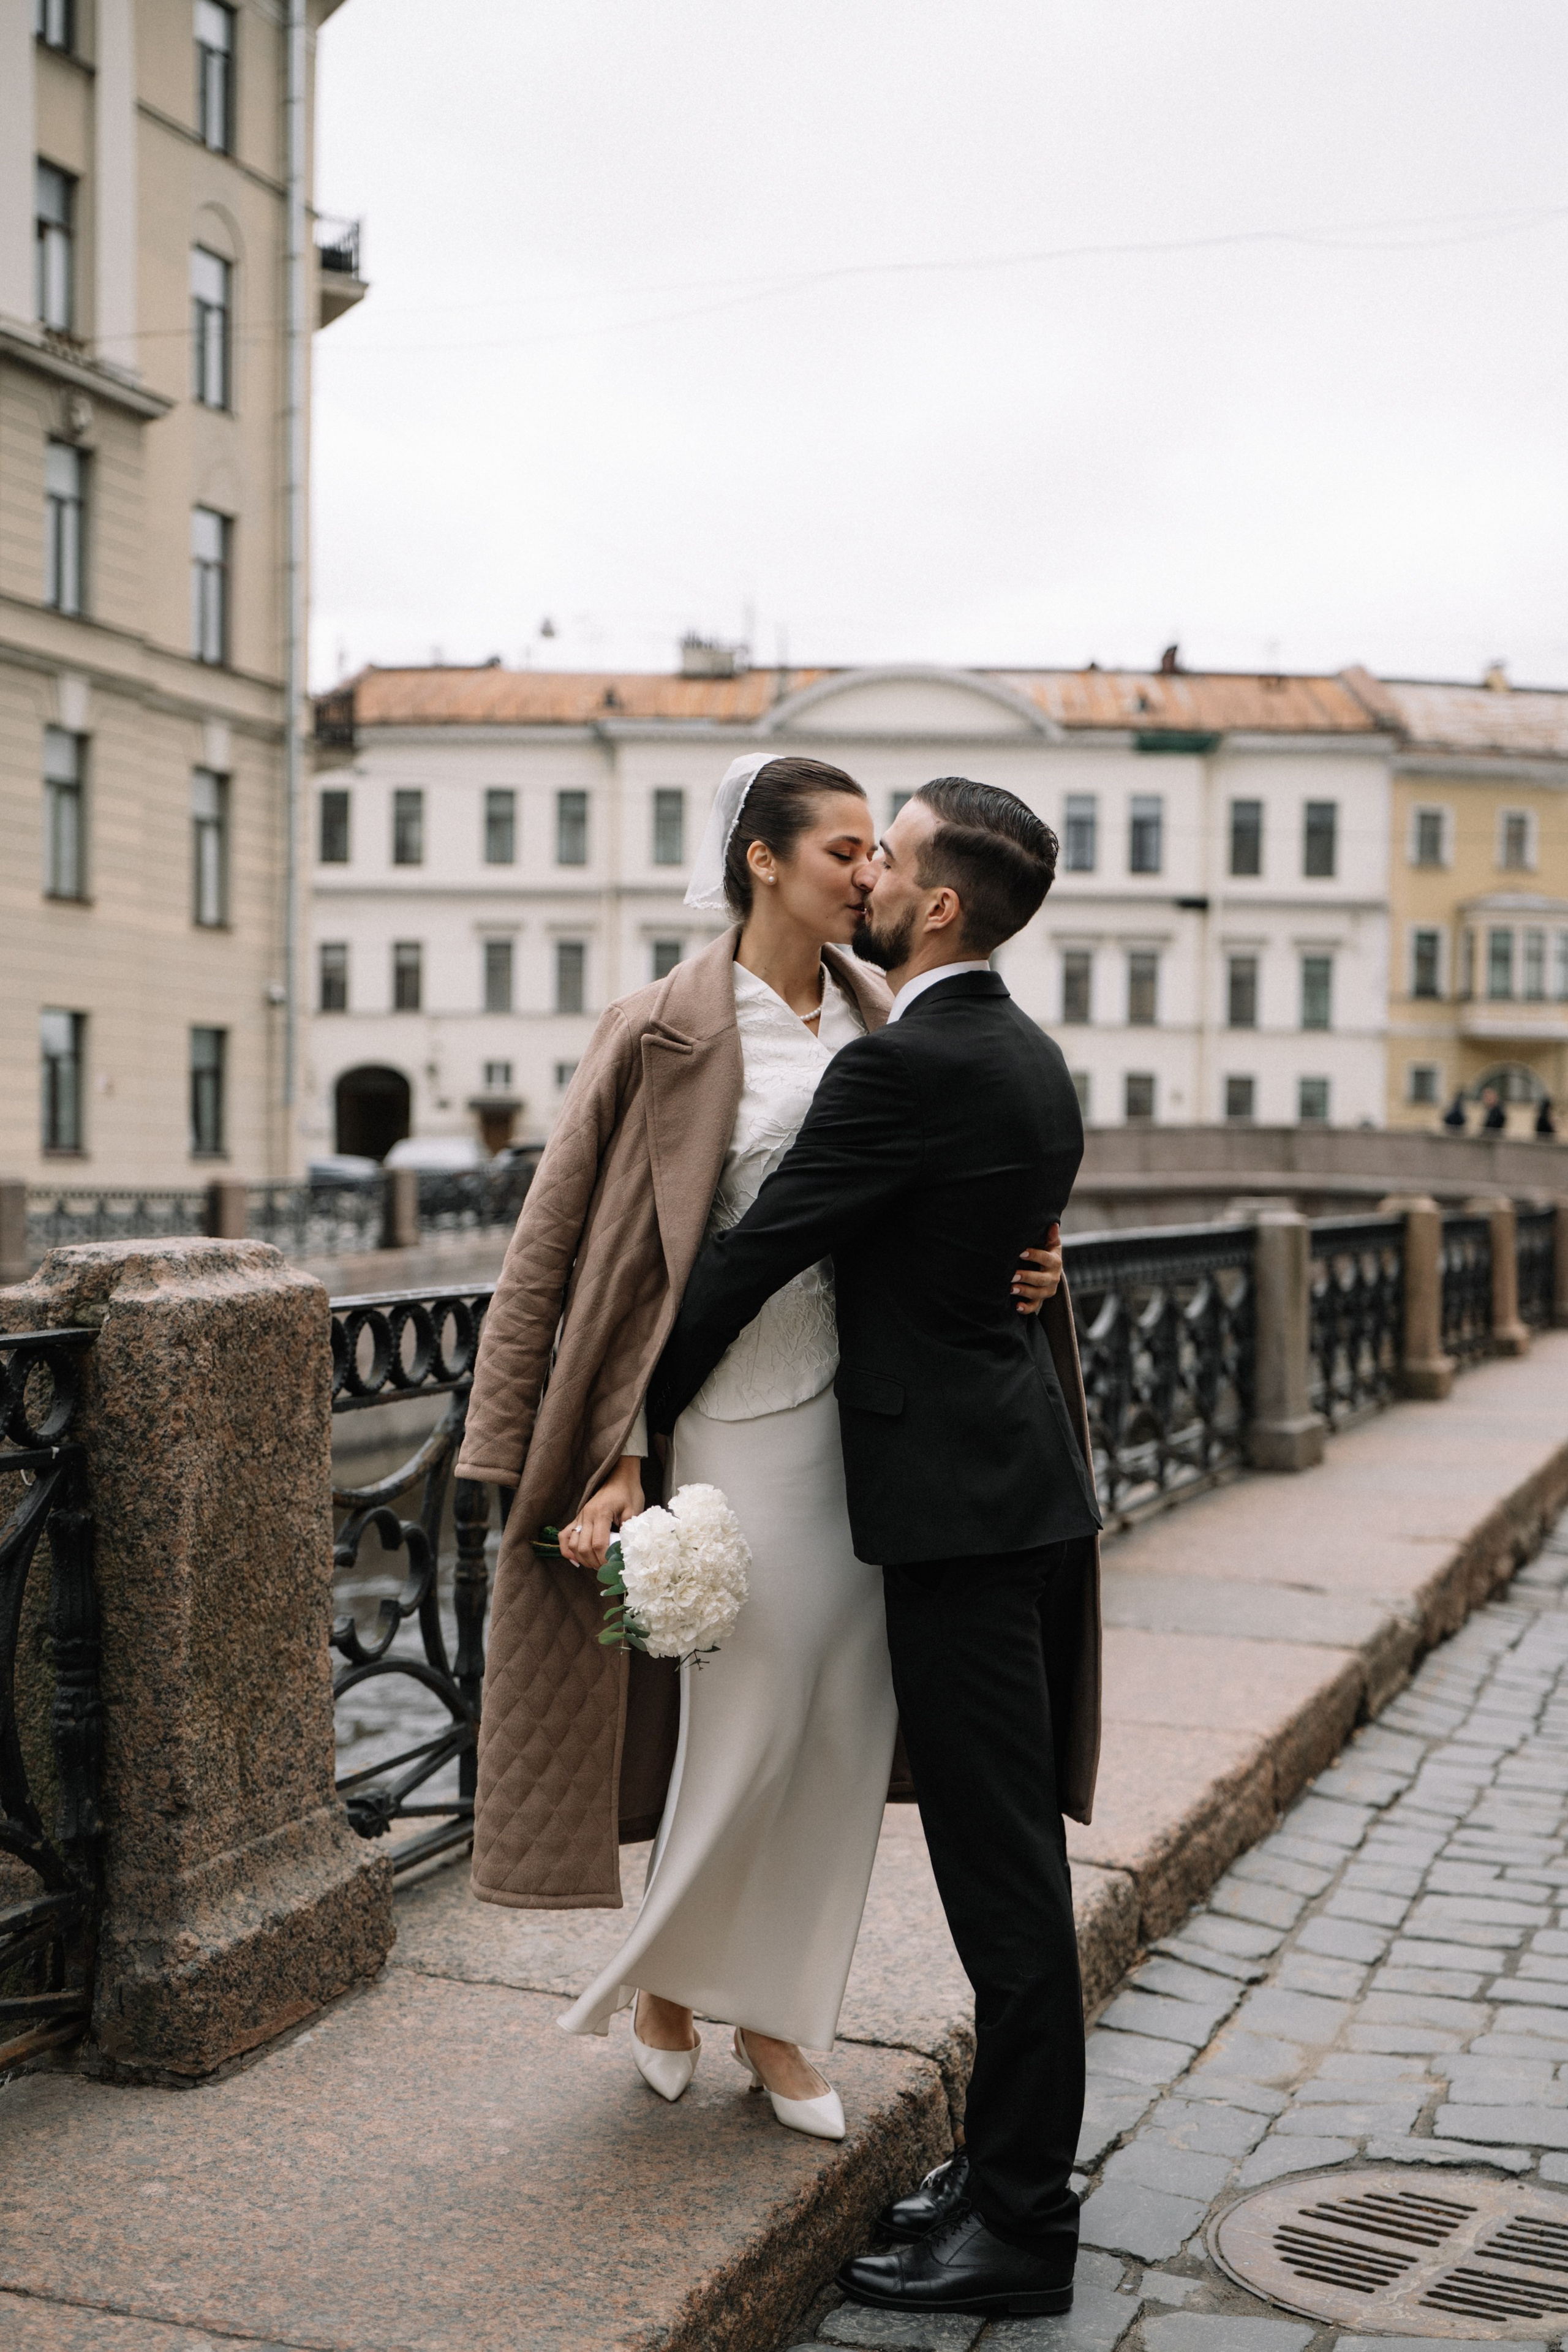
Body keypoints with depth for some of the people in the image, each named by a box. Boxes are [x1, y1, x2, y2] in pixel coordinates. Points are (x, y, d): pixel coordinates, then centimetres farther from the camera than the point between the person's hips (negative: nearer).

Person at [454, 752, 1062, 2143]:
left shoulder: (871, 1015, 7)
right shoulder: (675, 1030, -10)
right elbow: (586, 1244, -9)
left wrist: (1013, 1269, -4)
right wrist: (612, 1457, -14)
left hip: (863, 1395, 6)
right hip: (746, 1405, -6)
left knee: (846, 1726, 8)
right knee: (748, 1720, 0)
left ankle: (776, 2019, 25)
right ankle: (663, 1976, 28)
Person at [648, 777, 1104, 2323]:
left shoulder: (906, 1065, -16)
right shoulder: (1029, 1058, 13)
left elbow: (753, 1255, -15)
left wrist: (619, 1429, -5)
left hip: (961, 1500, -10)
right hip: (1027, 1476, 10)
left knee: (1001, 1862, -2)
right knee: (1011, 1847, 16)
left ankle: (1020, 2224, 8)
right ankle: (1012, 2159, 27)